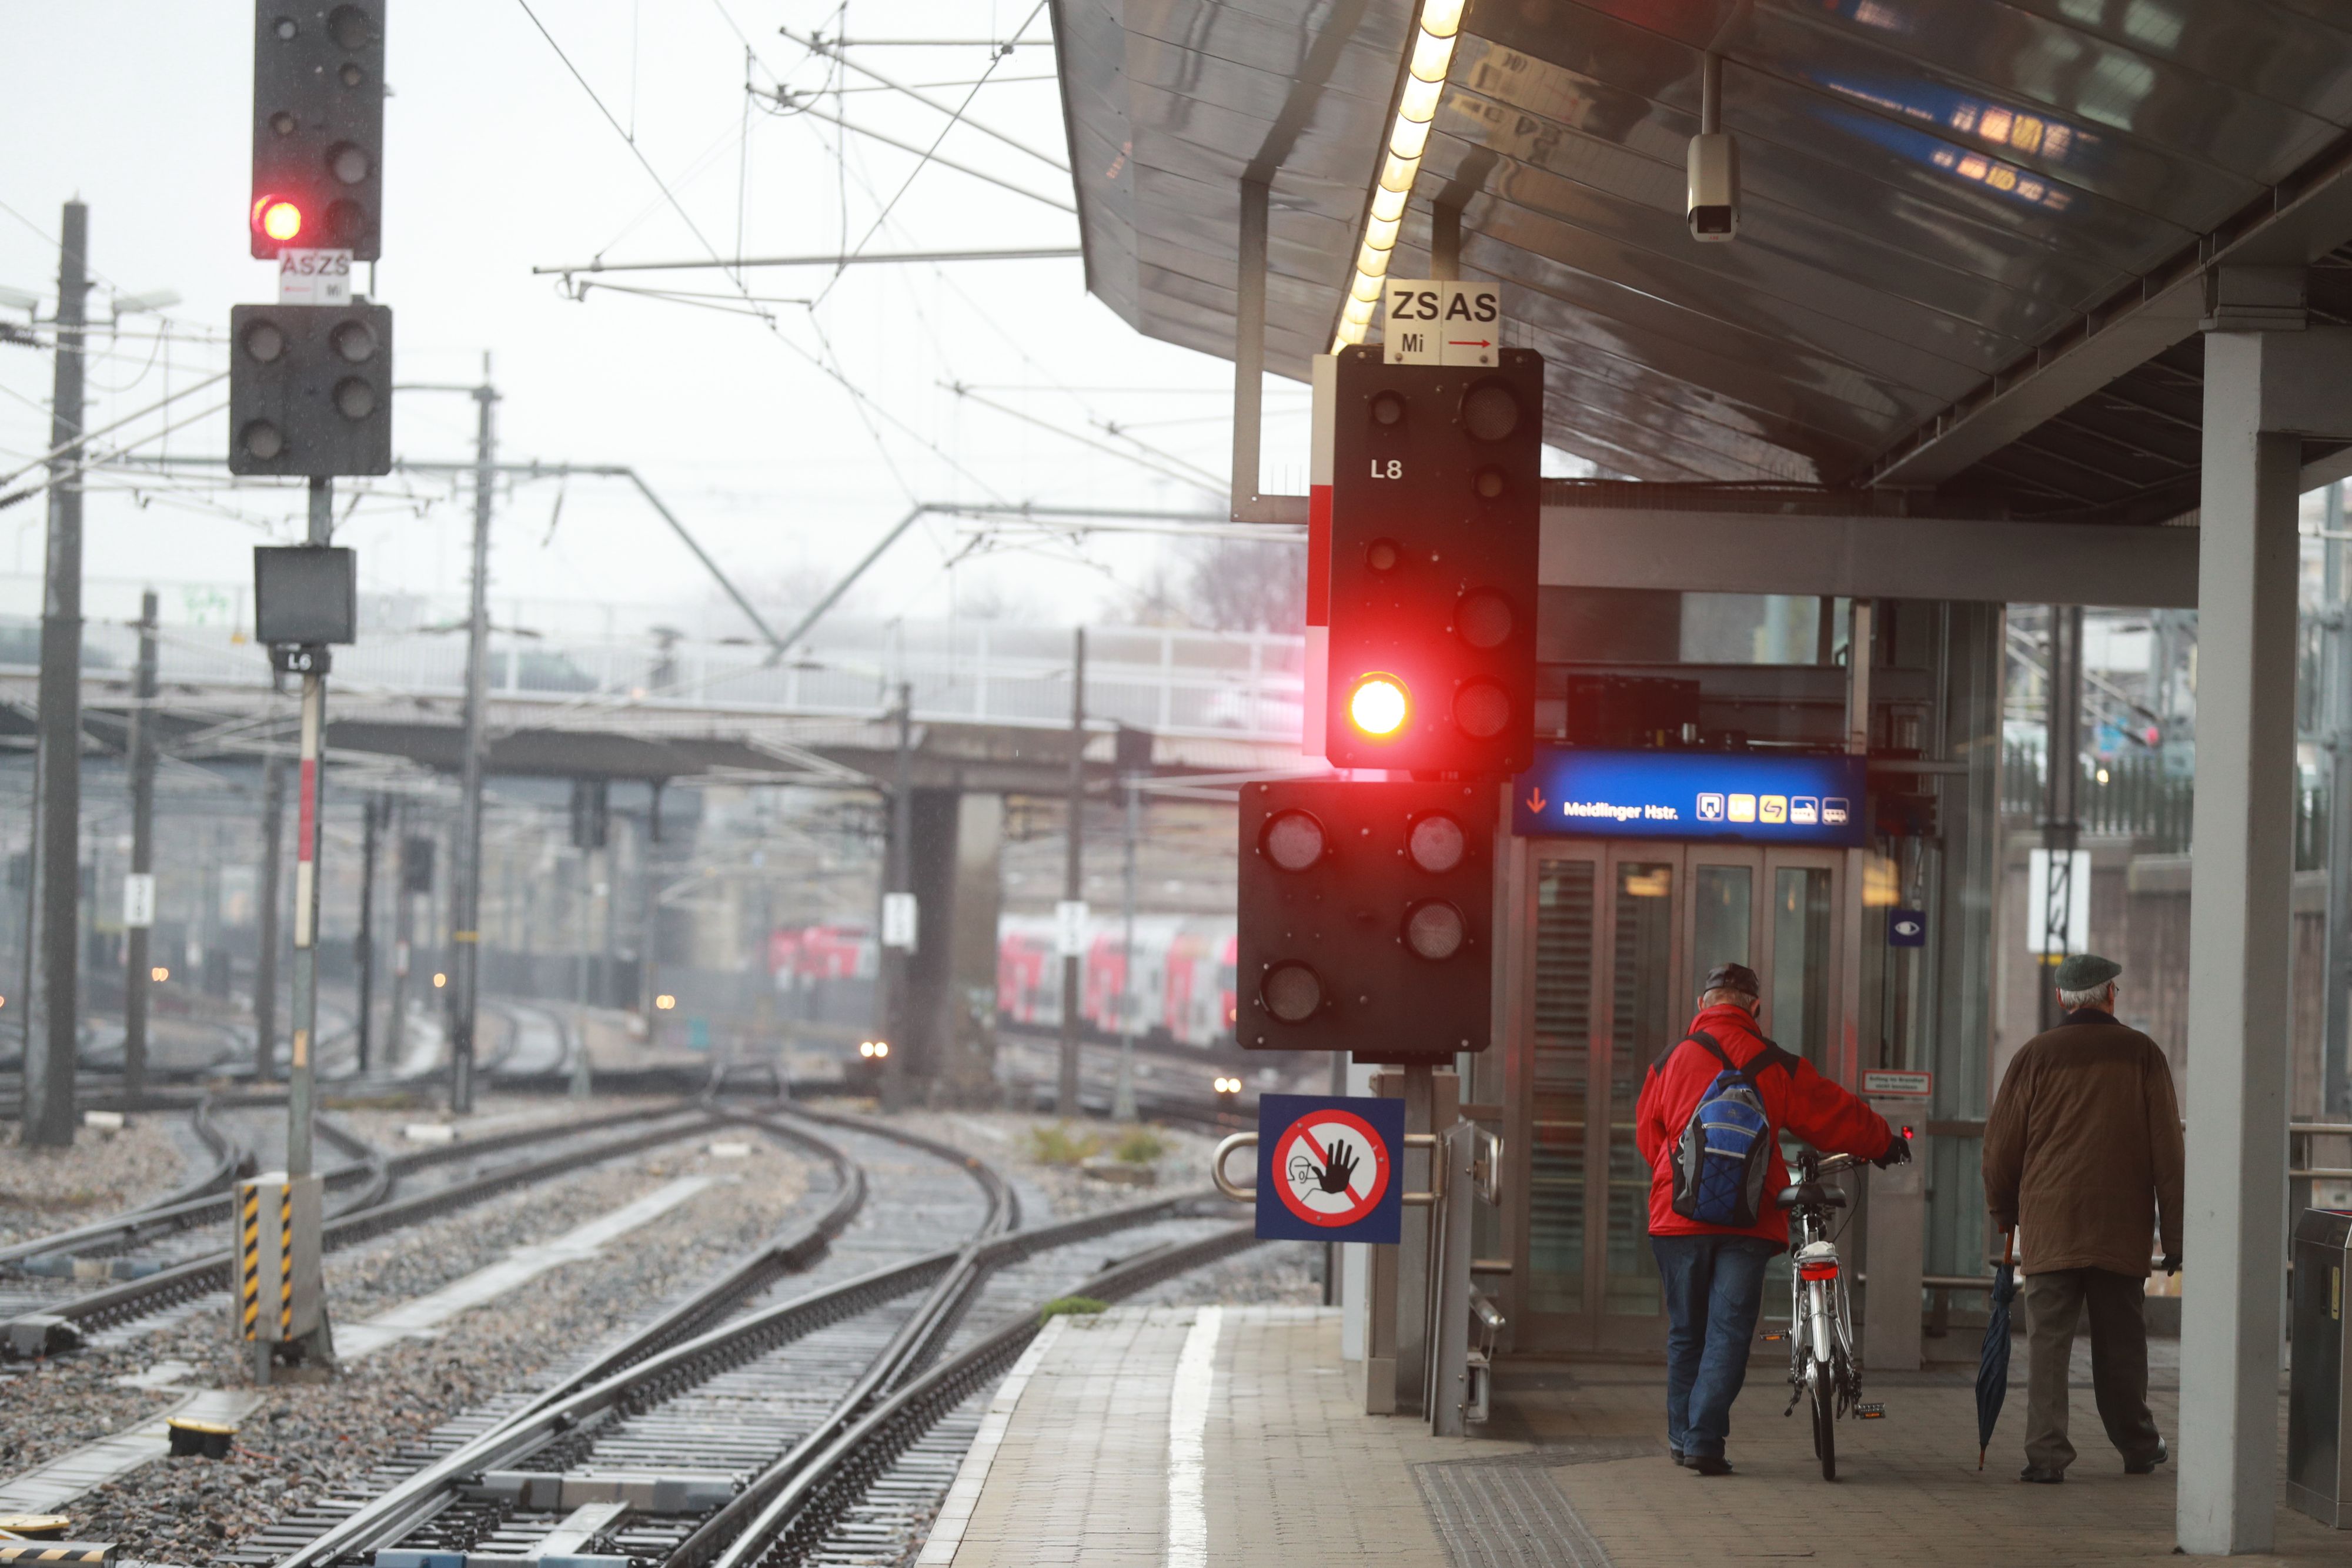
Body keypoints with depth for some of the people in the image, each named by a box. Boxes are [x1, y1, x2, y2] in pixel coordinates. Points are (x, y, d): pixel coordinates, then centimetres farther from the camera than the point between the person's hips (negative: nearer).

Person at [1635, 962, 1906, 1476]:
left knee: (1686, 1331, 13)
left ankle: (1682, 1436, 20)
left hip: (1680, 1216, 1)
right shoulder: (1776, 1067, 1)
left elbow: (1648, 1133, 15)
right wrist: (1883, 1144, 29)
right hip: (1749, 1221, -1)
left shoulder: (1671, 1061, 3)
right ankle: (1705, 1440, -10)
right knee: (1729, 1331, -1)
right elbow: (1834, 1115, 11)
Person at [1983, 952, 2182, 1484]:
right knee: (2121, 1342, 13)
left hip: (2048, 1225, -1)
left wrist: (2004, 1214, 19)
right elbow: (2167, 1149, 2)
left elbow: (2000, 1146, 3)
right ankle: (2137, 1447, 25)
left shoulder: (2036, 1056, 1)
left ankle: (2046, 1453, -11)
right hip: (2123, 1229, 1)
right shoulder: (2141, 1054, 3)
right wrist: (2174, 1234, 6)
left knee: (2047, 1341, -2)